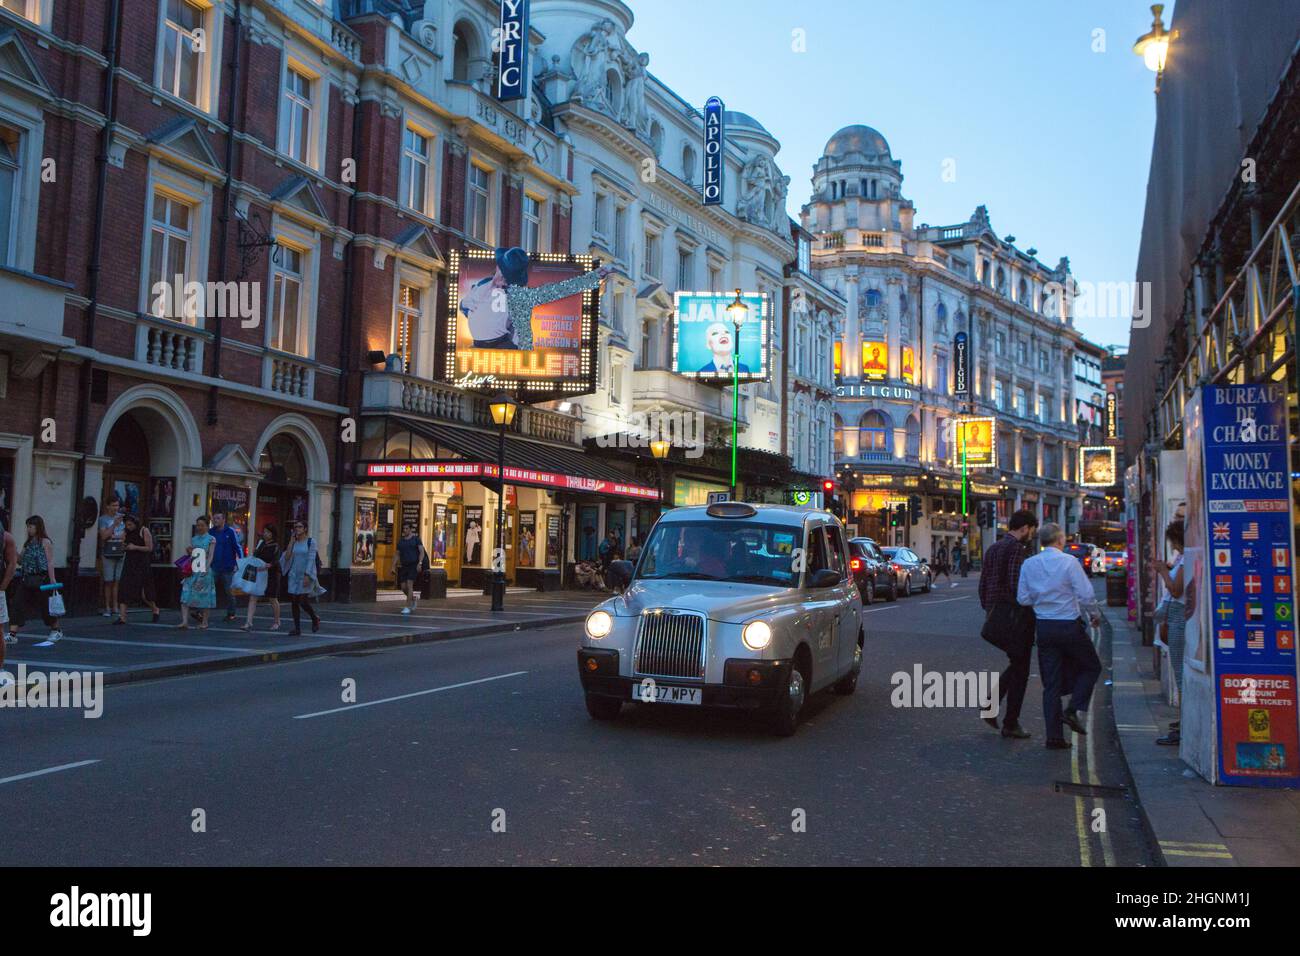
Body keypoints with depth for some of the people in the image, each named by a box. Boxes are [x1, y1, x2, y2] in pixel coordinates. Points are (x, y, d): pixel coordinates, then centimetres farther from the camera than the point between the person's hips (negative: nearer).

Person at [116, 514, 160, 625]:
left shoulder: (144, 531, -7)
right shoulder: (127, 532, 9)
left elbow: (149, 548, -10)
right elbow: (124, 547, 20)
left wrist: (135, 547, -20)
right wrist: (124, 544, -3)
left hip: (142, 564, -6)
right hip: (129, 563, 6)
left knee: (143, 591, -1)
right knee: (124, 588, -7)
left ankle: (155, 610, 25)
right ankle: (122, 616, -9)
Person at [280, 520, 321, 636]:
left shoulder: (311, 542, -4)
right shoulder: (293, 542, 11)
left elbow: (311, 559, -11)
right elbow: (287, 557, 1)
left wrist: (307, 576, -19)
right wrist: (291, 541, -2)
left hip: (306, 575, -5)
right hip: (294, 575, 5)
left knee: (303, 601, -10)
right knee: (294, 602, 2)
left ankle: (315, 618, 17)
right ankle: (297, 629, 7)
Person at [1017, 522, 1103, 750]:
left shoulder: (1028, 564, 2)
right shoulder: (1069, 562, -11)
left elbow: (1023, 598, 3)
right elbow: (1086, 594, -11)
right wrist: (1095, 614, 6)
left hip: (1044, 627, 4)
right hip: (1070, 626, -4)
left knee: (1051, 683, 8)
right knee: (1091, 667, 18)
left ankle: (1054, 736, 8)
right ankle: (1072, 710, 1)